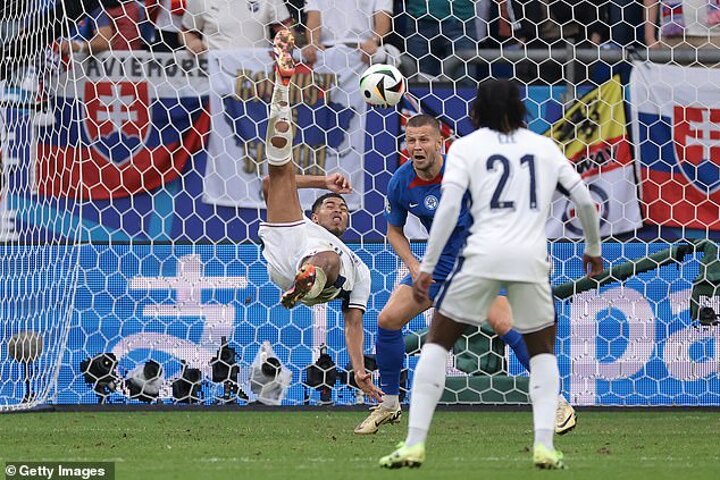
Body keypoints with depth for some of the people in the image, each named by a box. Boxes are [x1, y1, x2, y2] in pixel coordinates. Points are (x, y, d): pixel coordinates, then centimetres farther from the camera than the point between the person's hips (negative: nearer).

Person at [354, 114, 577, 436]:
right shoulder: (400, 183, -9)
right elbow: (394, 230, 7)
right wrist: (414, 266, -8)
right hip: (437, 264, 4)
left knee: (505, 325, -22)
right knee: (388, 319, -5)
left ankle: (555, 401, -11)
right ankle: (389, 404, 14)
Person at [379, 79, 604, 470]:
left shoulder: (466, 146, 9)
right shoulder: (544, 146, 16)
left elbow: (449, 207, -3)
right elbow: (585, 200, 14)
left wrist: (427, 267, -2)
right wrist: (593, 248, 30)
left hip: (483, 255, -2)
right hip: (532, 259, 2)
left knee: (437, 341, 13)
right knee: (542, 349, 21)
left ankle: (415, 444, 2)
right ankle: (544, 445, 3)